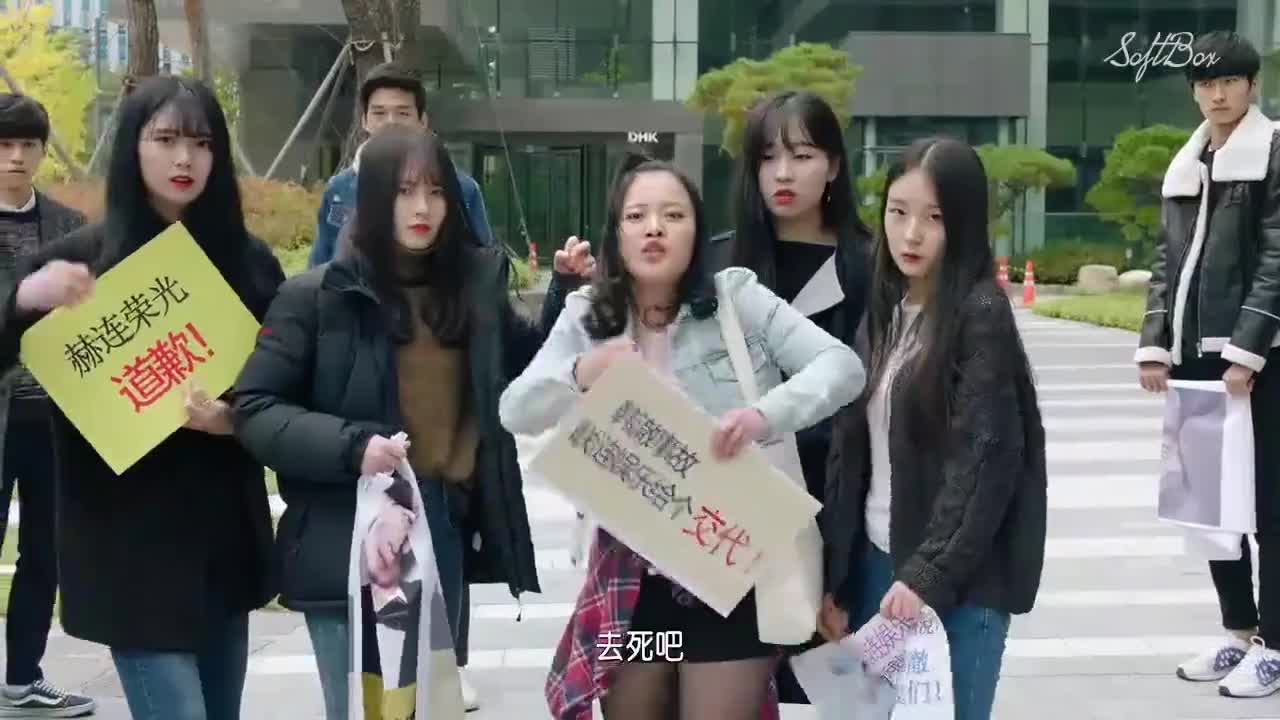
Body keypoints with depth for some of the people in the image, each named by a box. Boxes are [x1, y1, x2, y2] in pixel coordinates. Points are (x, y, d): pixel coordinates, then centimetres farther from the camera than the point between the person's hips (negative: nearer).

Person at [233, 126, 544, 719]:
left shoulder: (476, 283, 5)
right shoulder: (319, 295, -7)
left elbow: (533, 370, 19)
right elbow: (254, 410, -7)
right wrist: (349, 446, -20)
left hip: (446, 534, 4)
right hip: (350, 540, -4)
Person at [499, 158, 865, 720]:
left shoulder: (737, 297, -6)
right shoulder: (585, 317, 3)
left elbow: (842, 366, -11)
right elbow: (515, 412, -2)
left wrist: (767, 413, -29)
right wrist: (581, 374, -22)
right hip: (631, 572, 3)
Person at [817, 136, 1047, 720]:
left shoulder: (980, 315, -9)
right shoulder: (882, 312, 9)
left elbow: (987, 458, -14)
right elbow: (849, 452, 9)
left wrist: (930, 573, -17)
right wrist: (835, 579, 6)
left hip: (958, 578, -6)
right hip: (876, 562, 6)